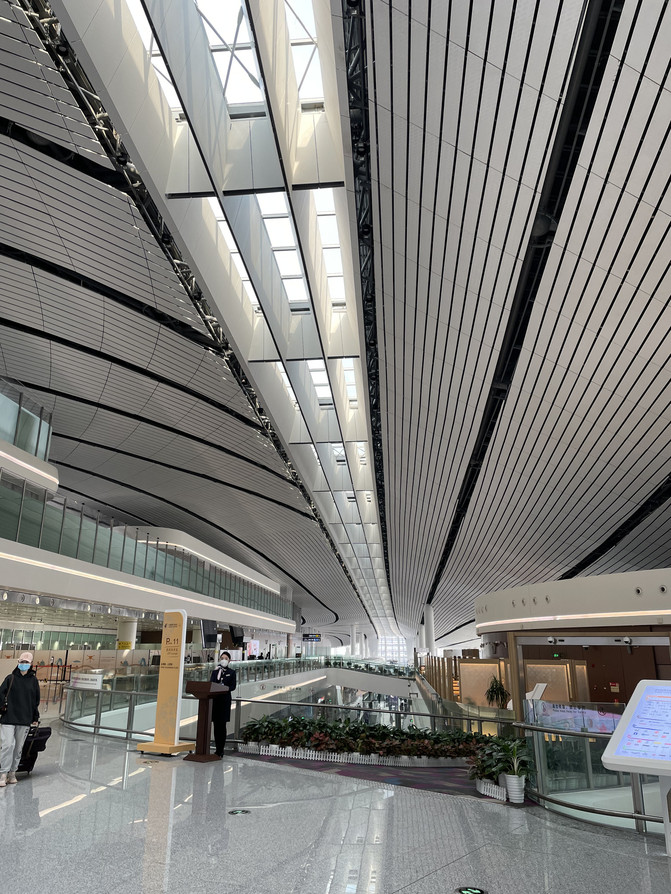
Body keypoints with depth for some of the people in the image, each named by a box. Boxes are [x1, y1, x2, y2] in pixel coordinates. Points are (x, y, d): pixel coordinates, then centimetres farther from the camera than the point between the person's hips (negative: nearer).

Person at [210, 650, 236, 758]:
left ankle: (220, 750, 0)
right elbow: (210, 683, 6)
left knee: (222, 724, -4)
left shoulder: (231, 672, 5)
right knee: (216, 724, 5)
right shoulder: (215, 671, 14)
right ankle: (217, 748, 16)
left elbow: (233, 687, -3)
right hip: (215, 699, 3)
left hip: (225, 699, -3)